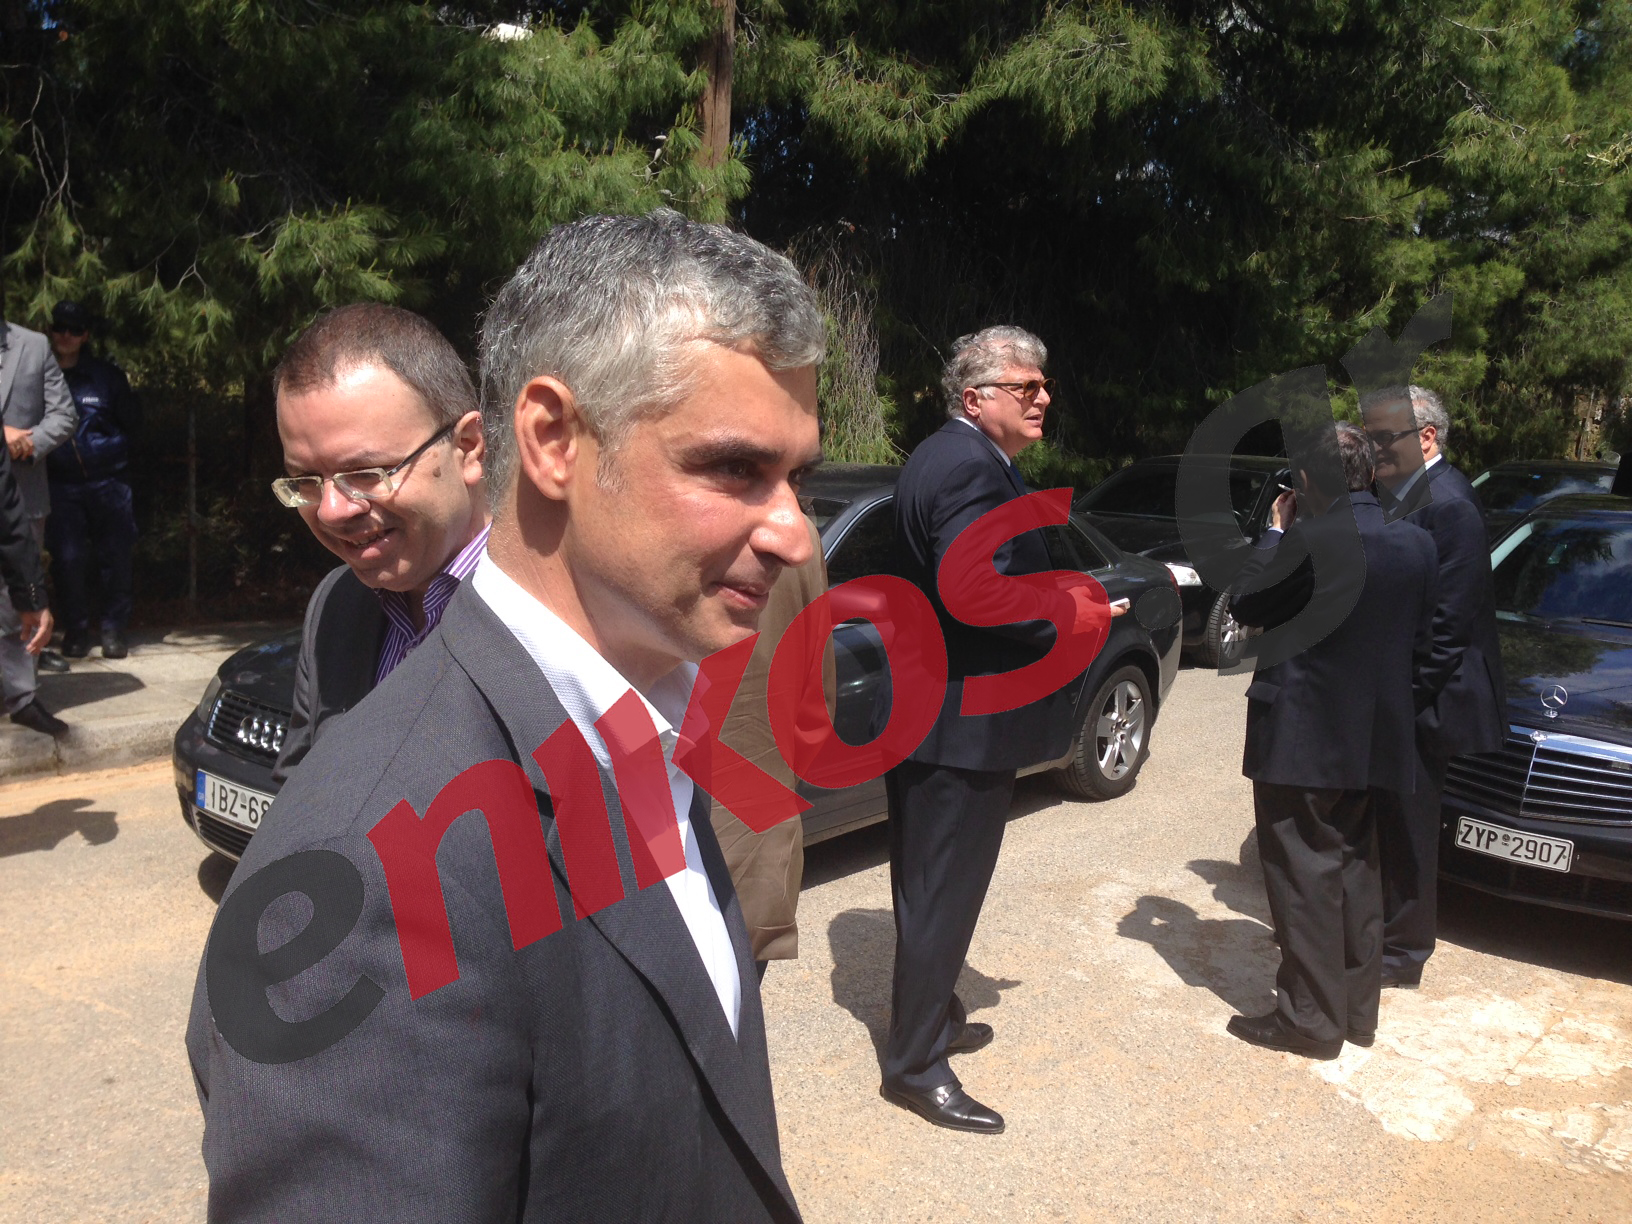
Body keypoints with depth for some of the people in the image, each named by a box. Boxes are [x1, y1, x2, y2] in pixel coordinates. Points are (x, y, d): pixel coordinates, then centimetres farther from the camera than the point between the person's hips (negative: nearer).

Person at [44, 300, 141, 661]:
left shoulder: (106, 376, 5)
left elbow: (131, 424, 10)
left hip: (107, 482, 0)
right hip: (60, 486, 0)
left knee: (116, 560, -1)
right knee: (68, 561, 0)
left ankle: (114, 632, 10)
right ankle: (75, 632, 13)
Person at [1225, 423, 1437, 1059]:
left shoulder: (1311, 542, -21)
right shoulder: (1416, 543, 1)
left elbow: (1245, 605, -8)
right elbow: (1421, 640, 9)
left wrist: (1276, 532, 0)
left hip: (1301, 738, -7)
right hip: (1372, 738, 7)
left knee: (1305, 878, 3)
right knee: (1355, 872, 19)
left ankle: (1311, 1019, 12)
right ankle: (1357, 1009, 30)